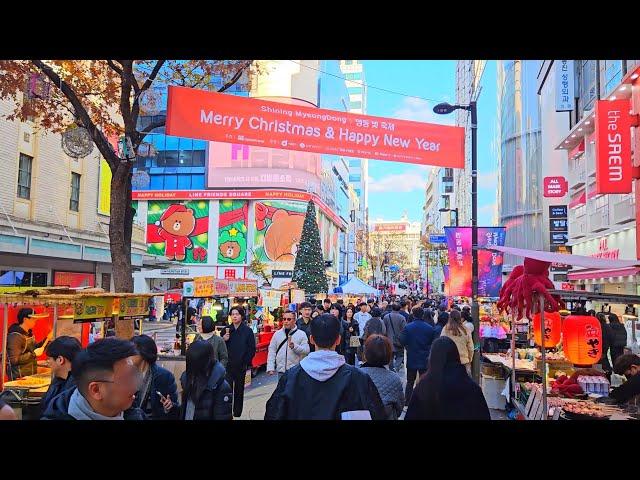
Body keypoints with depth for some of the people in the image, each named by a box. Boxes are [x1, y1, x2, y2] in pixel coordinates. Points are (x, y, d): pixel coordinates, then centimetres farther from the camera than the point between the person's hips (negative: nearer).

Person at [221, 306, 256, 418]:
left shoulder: (248, 331, -2)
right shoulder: (226, 330, 5)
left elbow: (252, 349, -1)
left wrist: (246, 363, -5)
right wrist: (223, 340, -11)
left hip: (241, 366, -1)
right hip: (228, 365, 1)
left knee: (239, 390, 10)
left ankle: (237, 413, 21)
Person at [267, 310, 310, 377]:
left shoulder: (301, 334, -1)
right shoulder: (277, 334, 7)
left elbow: (306, 350, -9)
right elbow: (272, 351, 5)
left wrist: (294, 347, -25)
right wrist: (270, 368, -4)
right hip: (281, 370, 2)